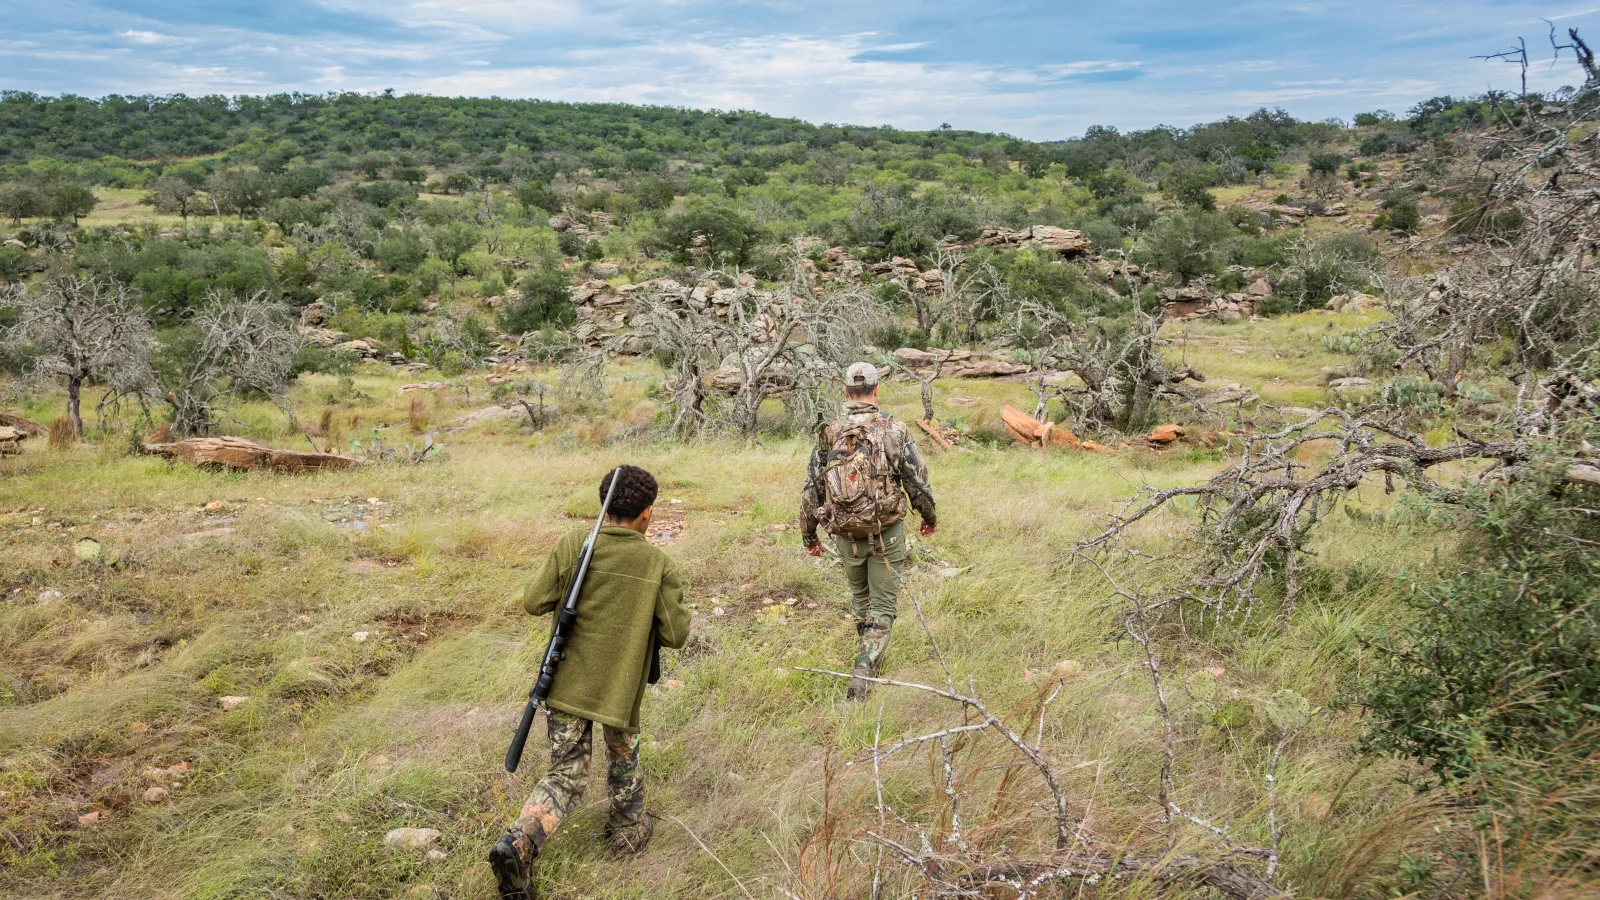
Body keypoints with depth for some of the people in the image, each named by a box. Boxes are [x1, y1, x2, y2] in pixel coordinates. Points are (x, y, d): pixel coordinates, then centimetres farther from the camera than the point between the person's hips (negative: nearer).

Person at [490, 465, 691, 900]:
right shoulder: (660, 565, -9)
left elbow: (534, 602, -4)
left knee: (565, 777, 11)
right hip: (619, 688, -1)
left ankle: (518, 845, -8)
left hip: (566, 682, 2)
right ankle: (628, 831, 42)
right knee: (623, 755, 27)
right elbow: (676, 634, -7)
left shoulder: (572, 545, -7)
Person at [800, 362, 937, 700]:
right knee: (883, 606, 5)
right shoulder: (894, 429, -9)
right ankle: (863, 673, -8)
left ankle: (870, 656, 43)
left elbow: (811, 489, 2)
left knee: (860, 596, 25)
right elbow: (917, 479, -5)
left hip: (847, 535, 3)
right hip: (887, 532, -3)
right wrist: (929, 516, 13)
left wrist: (808, 535, 13)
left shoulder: (830, 433, -1)